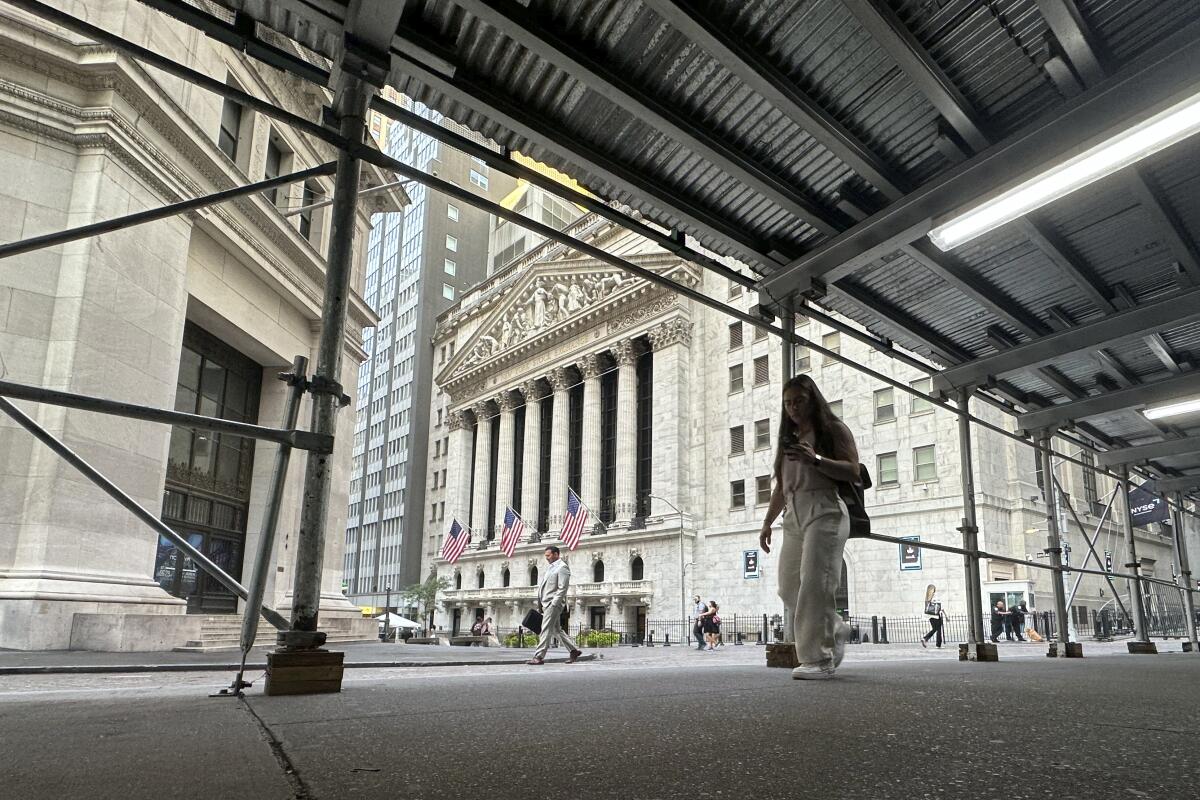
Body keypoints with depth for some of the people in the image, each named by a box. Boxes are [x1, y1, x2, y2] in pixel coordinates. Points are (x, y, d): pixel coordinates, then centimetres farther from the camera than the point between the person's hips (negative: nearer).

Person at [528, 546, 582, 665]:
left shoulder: (562, 567, -9)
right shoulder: (552, 567, 19)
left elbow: (562, 588, -16)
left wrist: (553, 604, -20)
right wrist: (540, 603, 15)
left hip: (553, 603, -10)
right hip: (547, 603, 10)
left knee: (546, 629, -10)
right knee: (556, 629, 13)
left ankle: (539, 656, -11)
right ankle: (574, 650, 20)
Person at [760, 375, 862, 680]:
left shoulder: (834, 429, 5)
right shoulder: (788, 438, 23)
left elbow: (853, 472, -6)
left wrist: (815, 459, -19)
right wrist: (767, 523, 19)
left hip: (823, 512, -7)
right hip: (794, 517, 7)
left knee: (814, 585, -14)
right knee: (788, 588, 3)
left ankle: (818, 659, -8)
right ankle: (835, 630, 23)